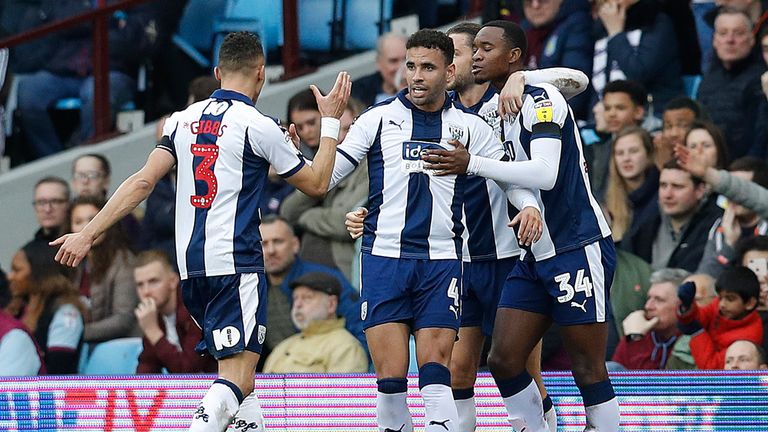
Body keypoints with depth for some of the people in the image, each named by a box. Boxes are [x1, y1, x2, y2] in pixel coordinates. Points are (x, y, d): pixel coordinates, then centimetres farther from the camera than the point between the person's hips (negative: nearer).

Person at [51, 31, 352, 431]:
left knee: (237, 361, 23)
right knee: (236, 379, -12)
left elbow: (143, 181, 1)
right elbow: (316, 183, 5)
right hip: (235, 263, -6)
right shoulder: (258, 126, -5)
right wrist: (330, 121, 16)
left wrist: (88, 233, 3)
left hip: (190, 264, 6)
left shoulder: (184, 120, 9)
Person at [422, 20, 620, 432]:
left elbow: (545, 174, -25)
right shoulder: (494, 111, 14)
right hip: (534, 256, 9)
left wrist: (472, 164, -26)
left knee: (588, 369, -6)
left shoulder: (541, 99, -12)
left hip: (578, 249, -9)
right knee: (503, 360, 0)